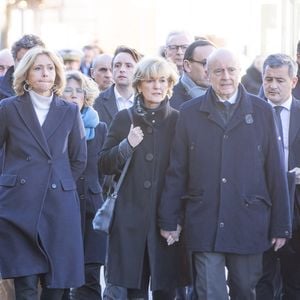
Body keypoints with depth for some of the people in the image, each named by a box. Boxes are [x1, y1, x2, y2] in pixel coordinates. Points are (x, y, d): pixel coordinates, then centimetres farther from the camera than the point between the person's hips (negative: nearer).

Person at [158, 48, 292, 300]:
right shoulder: (190, 113, 4)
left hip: (248, 223, 1)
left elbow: (276, 171, 4)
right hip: (205, 222, -1)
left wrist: (281, 225, 2)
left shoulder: (262, 111, 3)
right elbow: (177, 171, 5)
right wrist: (169, 220, 4)